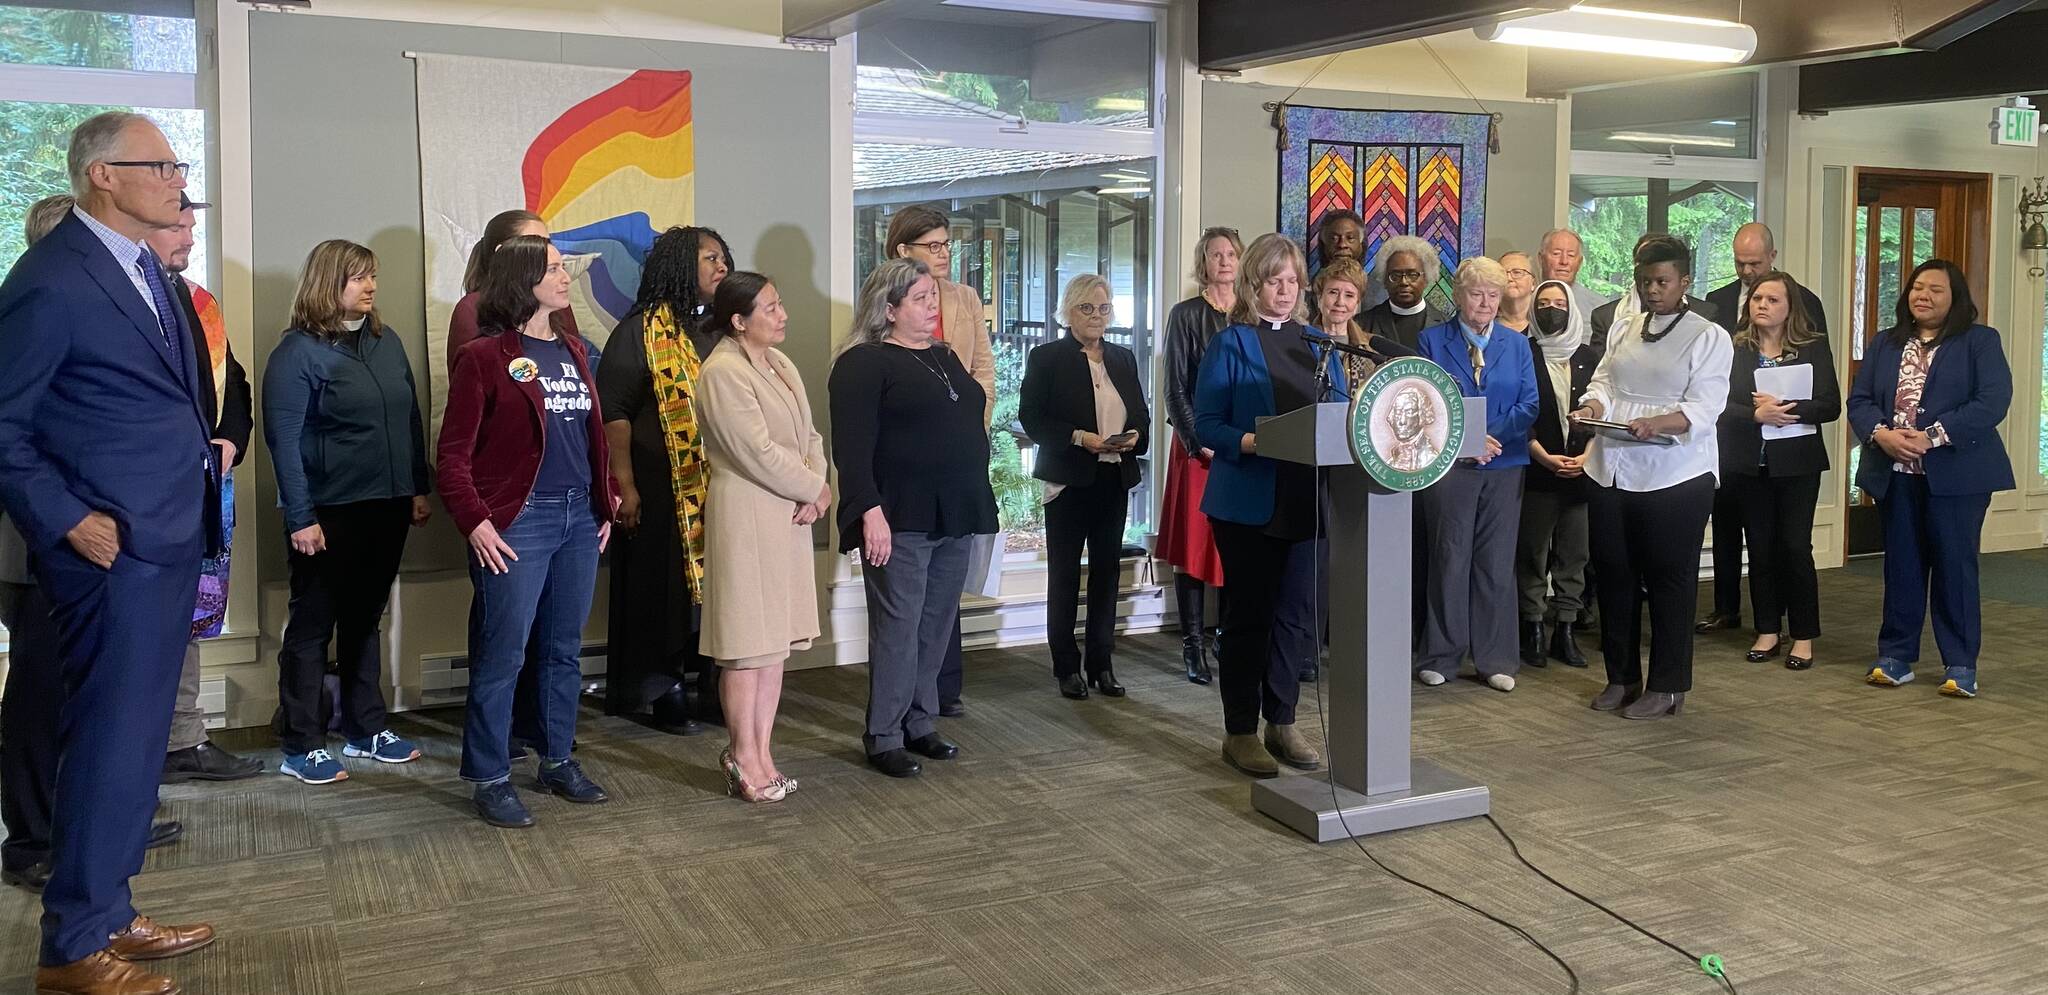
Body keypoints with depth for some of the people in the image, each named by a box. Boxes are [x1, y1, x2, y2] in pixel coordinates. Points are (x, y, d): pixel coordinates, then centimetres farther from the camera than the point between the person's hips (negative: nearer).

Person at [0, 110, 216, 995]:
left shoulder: (143, 268, 13)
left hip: (168, 542, 9)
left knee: (136, 738, 15)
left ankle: (106, 913, 28)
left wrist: (204, 458, 9)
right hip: (112, 549, -9)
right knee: (110, 739, -2)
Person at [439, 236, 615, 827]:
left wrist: (605, 504, 12)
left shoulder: (573, 351, 14)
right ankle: (489, 778, 11)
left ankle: (557, 761, 27)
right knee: (503, 654, -1)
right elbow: (453, 452, -8)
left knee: (564, 649, 14)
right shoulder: (484, 357, -6)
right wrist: (474, 523, -15)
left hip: (580, 517, 7)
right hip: (517, 521, -6)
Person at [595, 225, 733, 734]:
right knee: (667, 591, 3)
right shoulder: (642, 331, -4)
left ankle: (720, 687, 21)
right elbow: (613, 412, -9)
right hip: (665, 490, -5)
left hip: (729, 488, 5)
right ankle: (666, 695, 15)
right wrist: (624, 485, -15)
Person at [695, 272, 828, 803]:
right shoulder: (723, 372, -14)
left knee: (777, 639, 12)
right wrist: (814, 489, -9)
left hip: (789, 515, 9)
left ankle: (760, 752, 21)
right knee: (748, 643, -1)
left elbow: (809, 436, 12)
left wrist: (814, 489, -5)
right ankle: (744, 759, 11)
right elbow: (759, 453, -19)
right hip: (746, 516, -9)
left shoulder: (779, 363, 13)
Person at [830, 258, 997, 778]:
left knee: (938, 625, 11)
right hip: (900, 519, -7)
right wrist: (870, 510, -23)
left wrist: (976, 503, 19)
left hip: (954, 516, 7)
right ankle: (883, 736, 6)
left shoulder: (945, 357, 17)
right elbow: (852, 445, -15)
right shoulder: (864, 363, -7)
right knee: (897, 627, -3)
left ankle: (919, 722, 22)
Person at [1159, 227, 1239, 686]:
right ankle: (1193, 644, 2)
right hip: (1198, 444, -3)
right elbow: (1176, 388, -2)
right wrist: (1199, 442, -12)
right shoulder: (1186, 315, 2)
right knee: (1194, 542, -2)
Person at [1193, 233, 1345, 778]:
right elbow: (1206, 425, -8)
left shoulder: (1320, 344, 12)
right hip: (1249, 501, -4)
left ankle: (1281, 723, 22)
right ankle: (1240, 732, 14)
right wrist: (1248, 441, -25)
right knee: (1250, 614, 3)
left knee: (1300, 613, 8)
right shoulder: (1231, 344, -2)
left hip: (1308, 499, 5)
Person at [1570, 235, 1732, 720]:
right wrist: (1594, 405, -14)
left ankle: (1667, 686, 11)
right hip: (1612, 471, 5)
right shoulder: (1623, 331, 16)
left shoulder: (1709, 338, -1)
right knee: (1614, 575, 10)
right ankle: (1622, 677, 22)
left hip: (1674, 475, -5)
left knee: (1669, 580, 1)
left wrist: (1658, 423, -29)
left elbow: (1703, 408, -11)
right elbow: (1604, 381, 10)